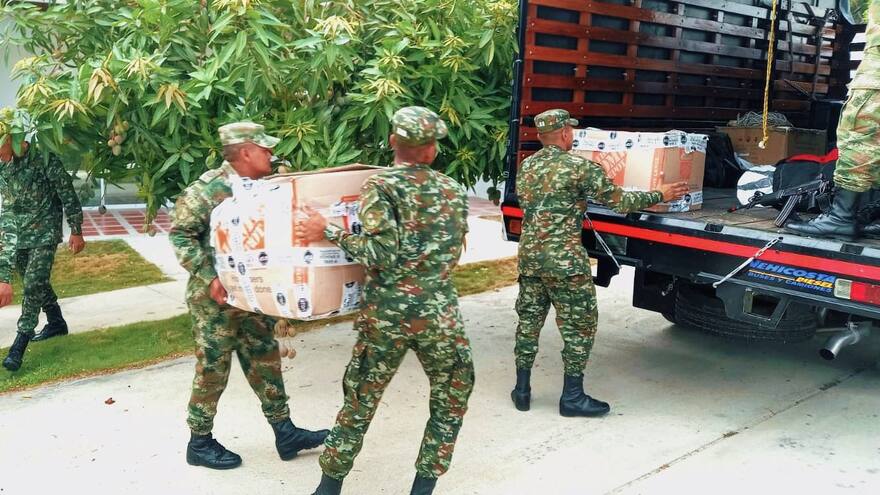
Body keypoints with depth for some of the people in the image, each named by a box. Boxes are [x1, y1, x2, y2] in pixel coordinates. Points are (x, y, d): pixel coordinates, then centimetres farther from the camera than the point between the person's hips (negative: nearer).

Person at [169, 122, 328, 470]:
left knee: (266, 360, 12)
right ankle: (199, 443, 22)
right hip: (214, 297, -7)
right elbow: (180, 234, -16)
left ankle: (285, 433, 23)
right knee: (213, 367, 4)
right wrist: (208, 277, -23)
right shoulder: (208, 189, -17)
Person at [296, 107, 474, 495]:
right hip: (439, 314, 2)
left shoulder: (380, 187, -7)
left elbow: (381, 254, -16)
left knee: (359, 403, 13)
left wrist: (328, 233, -9)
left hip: (386, 315, -1)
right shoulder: (454, 190, 5)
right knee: (450, 404, 18)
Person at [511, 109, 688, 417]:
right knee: (579, 326, 5)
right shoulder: (579, 167, -10)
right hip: (564, 261, -7)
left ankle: (522, 391, 21)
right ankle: (572, 397, 10)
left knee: (529, 320, 14)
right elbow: (619, 201, -6)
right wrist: (660, 196, 7)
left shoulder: (526, 166, 9)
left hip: (529, 255, 7)